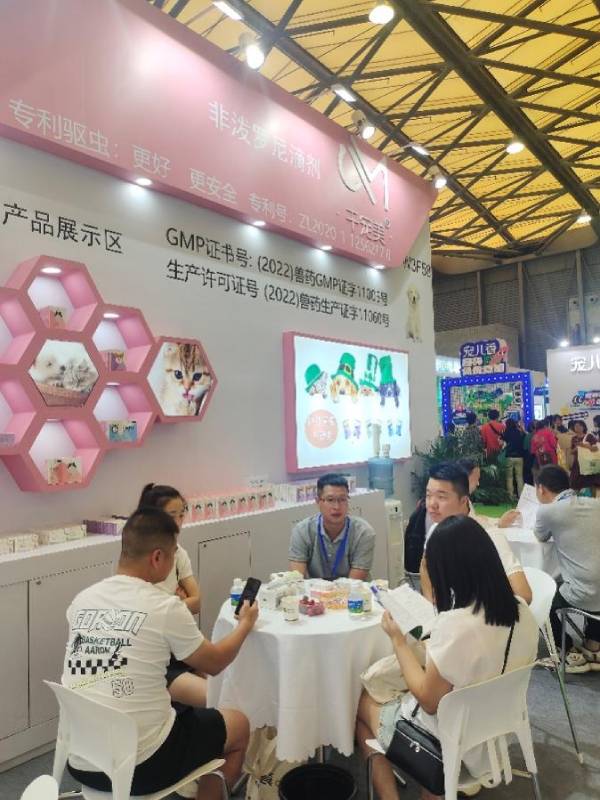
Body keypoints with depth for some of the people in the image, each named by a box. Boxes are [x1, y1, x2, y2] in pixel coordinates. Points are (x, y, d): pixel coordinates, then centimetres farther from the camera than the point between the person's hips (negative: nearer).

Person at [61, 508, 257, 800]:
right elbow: (214, 663, -1)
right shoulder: (166, 608, -17)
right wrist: (245, 625, 17)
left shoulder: (82, 600, -2)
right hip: (139, 766, -6)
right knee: (238, 724, 18)